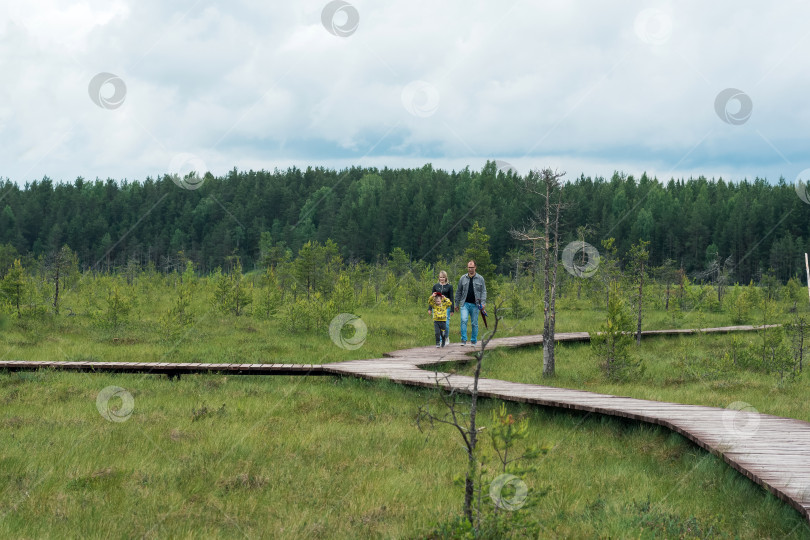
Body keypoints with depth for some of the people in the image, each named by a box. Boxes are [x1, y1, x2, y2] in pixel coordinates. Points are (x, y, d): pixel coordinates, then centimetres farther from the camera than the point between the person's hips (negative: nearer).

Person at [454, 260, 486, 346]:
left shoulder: (480, 278, 5)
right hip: (465, 303, 0)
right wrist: (457, 303, 14)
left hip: (475, 304, 0)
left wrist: (483, 302, -7)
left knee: (474, 323, 5)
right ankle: (463, 340, -14)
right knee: (464, 320, -17)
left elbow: (483, 291, 5)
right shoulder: (463, 278, 8)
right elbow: (458, 291, 14)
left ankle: (474, 341, 16)